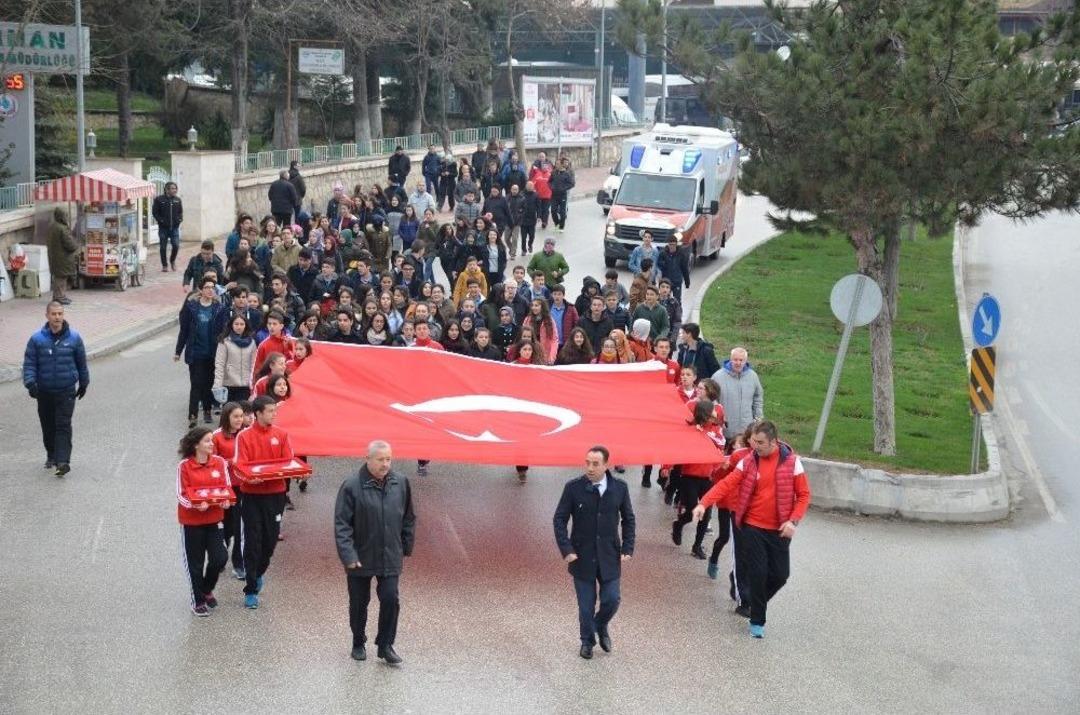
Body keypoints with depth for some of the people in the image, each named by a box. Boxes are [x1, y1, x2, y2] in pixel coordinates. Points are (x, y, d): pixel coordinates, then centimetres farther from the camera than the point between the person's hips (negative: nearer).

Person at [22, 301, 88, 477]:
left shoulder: (74, 338, -2)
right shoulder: (37, 339, -4)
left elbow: (81, 362, 10)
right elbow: (29, 363, -3)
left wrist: (83, 383, 17)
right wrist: (30, 383, -18)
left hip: (66, 391, -1)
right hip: (44, 391, 1)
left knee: (63, 426, -10)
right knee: (48, 426, 12)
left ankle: (63, 461, -15)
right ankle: (51, 455, 31)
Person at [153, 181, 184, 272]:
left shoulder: (178, 200, 8)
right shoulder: (159, 199, -5)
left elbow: (180, 212, 19)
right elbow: (154, 212, -1)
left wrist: (180, 219, 1)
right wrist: (160, 220, -10)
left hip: (174, 227, 2)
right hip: (163, 227, -2)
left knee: (176, 246, -5)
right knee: (163, 247, 4)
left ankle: (172, 260, 21)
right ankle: (164, 265, 15)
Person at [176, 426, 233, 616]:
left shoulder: (220, 462, -2)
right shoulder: (184, 465, -12)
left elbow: (227, 486, 2)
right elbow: (182, 494, -11)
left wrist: (226, 499, -19)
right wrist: (196, 505, -28)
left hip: (214, 518, 3)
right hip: (191, 520, -3)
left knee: (220, 558, -1)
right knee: (195, 562, 7)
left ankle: (207, 590, 27)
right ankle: (198, 601, 23)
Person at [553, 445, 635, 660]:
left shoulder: (619, 487, -5)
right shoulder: (573, 487, -11)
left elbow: (628, 519, 6)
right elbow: (559, 519, -5)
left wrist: (627, 548, -2)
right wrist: (566, 549, -14)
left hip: (609, 557, 1)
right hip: (582, 557, -1)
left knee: (612, 600, 1)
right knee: (586, 605, 7)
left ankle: (601, 626, 33)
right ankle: (587, 640, 31)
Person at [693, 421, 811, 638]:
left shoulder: (791, 462, -5)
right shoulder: (748, 462, -3)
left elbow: (803, 495, -2)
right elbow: (726, 484, -10)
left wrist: (793, 521, -15)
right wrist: (704, 503, -24)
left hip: (778, 530, 1)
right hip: (752, 527, -1)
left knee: (780, 575, 4)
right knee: (757, 573, -4)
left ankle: (755, 603, 32)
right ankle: (757, 621, 11)